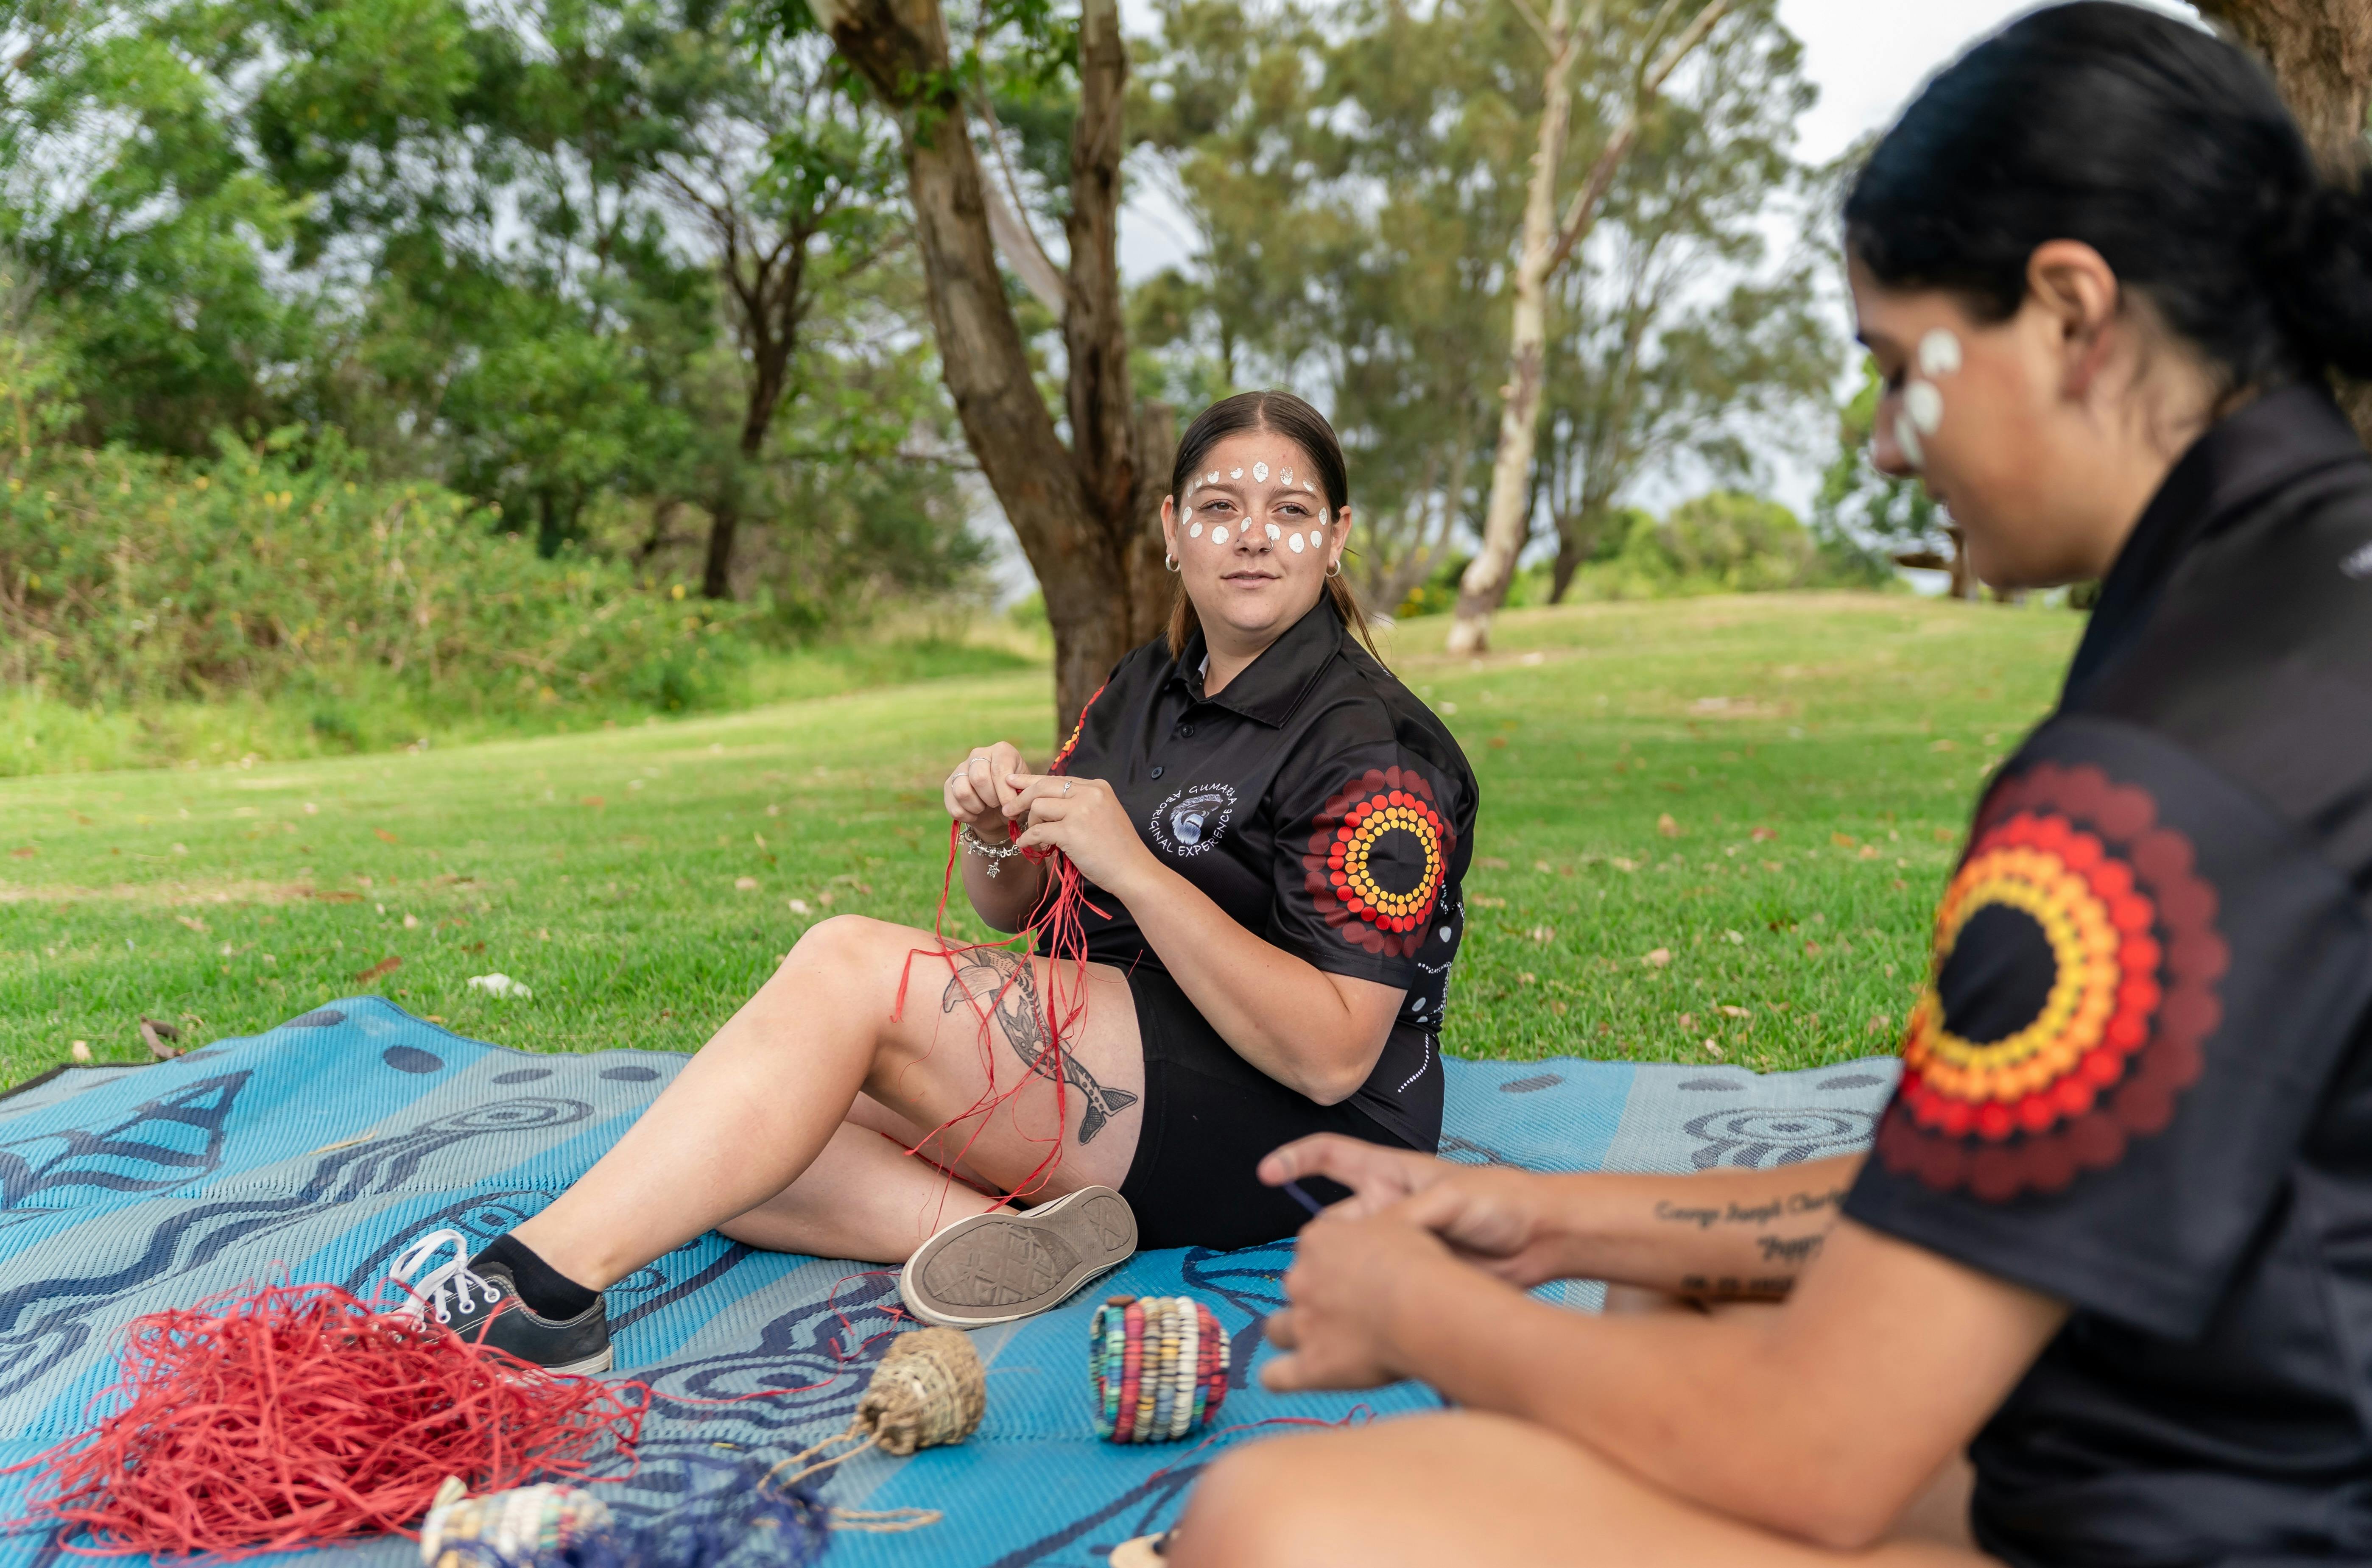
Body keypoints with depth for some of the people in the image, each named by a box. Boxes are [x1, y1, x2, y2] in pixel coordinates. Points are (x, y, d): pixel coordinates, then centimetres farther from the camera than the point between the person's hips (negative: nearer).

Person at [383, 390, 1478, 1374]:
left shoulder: (1368, 750, -11)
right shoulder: (1143, 691, 14)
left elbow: (1333, 1057, -21)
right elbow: (1019, 910, 17)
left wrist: (1132, 866, -24)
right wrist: (996, 839, -7)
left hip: (1280, 1133, -8)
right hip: (1105, 1071, 9)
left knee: (849, 962, -24)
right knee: (731, 1155, -8)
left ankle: (539, 1289, -25)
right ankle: (997, 1229, -28)